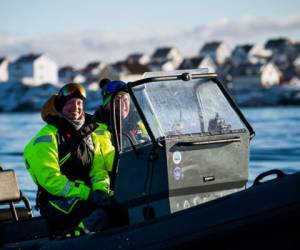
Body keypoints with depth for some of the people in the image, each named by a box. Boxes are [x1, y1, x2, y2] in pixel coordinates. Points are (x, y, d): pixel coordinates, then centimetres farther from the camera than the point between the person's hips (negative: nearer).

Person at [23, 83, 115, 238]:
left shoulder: (91, 132, 16)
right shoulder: (46, 138, -4)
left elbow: (98, 167, 13)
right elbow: (50, 179, -13)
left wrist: (100, 189, -11)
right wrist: (86, 193, -22)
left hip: (88, 195, 7)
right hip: (57, 201, -6)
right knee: (99, 215, -34)